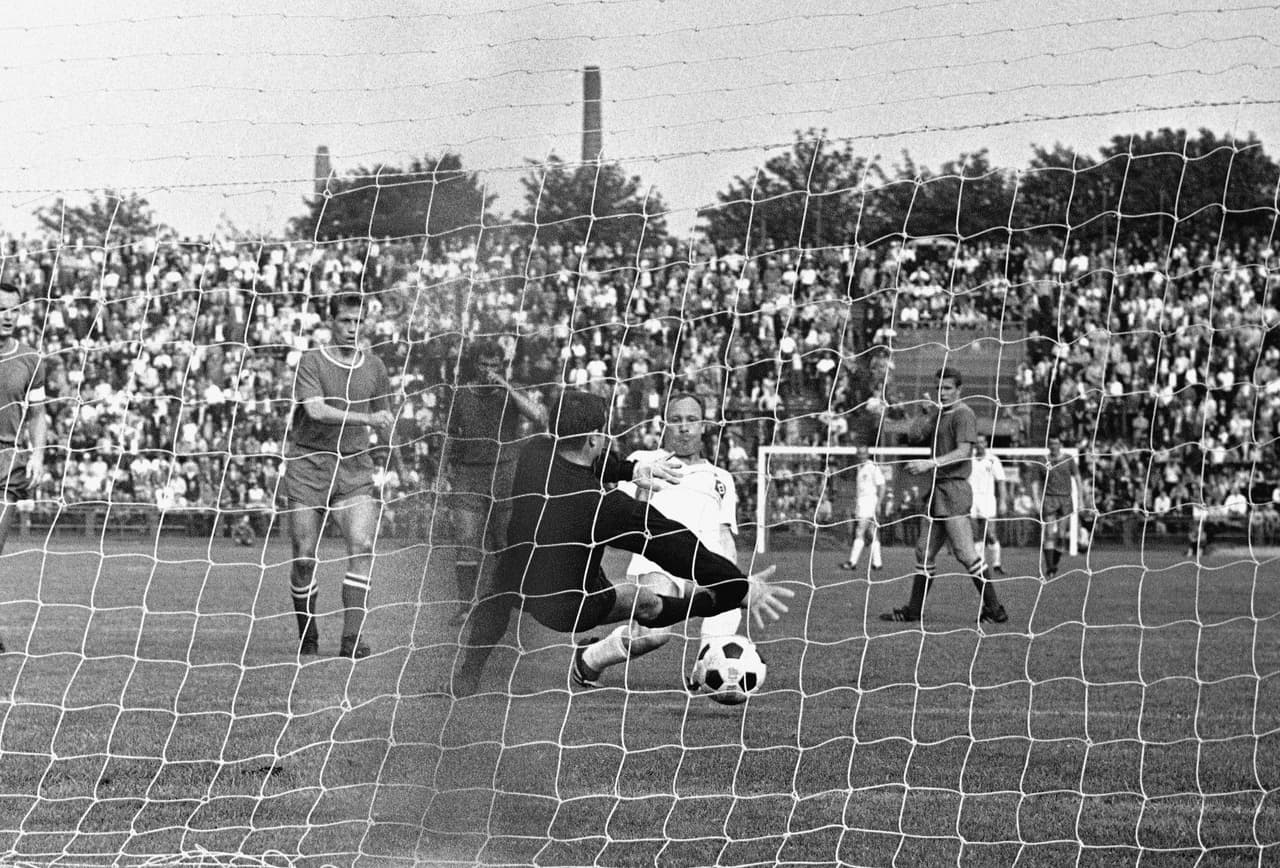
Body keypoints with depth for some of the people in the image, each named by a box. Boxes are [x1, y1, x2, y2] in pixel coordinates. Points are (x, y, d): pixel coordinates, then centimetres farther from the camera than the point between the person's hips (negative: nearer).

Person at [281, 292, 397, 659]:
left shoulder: (375, 367, 10)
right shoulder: (310, 361, -5)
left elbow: (385, 419, 24)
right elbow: (317, 410, -20)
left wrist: (392, 451, 13)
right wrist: (366, 418, -26)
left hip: (355, 467, 3)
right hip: (307, 466, -3)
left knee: (363, 545, -16)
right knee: (304, 556, -2)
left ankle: (352, 637, -18)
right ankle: (307, 635, 17)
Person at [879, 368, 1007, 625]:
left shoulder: (963, 414, -8)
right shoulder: (938, 414, 18)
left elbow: (963, 452, -19)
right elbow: (915, 435, 10)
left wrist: (930, 463, -26)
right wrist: (927, 412, -3)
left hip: (954, 489, -9)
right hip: (935, 490, 9)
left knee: (965, 552, -11)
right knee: (924, 552, 10)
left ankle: (994, 608, -7)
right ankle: (914, 610, 15)